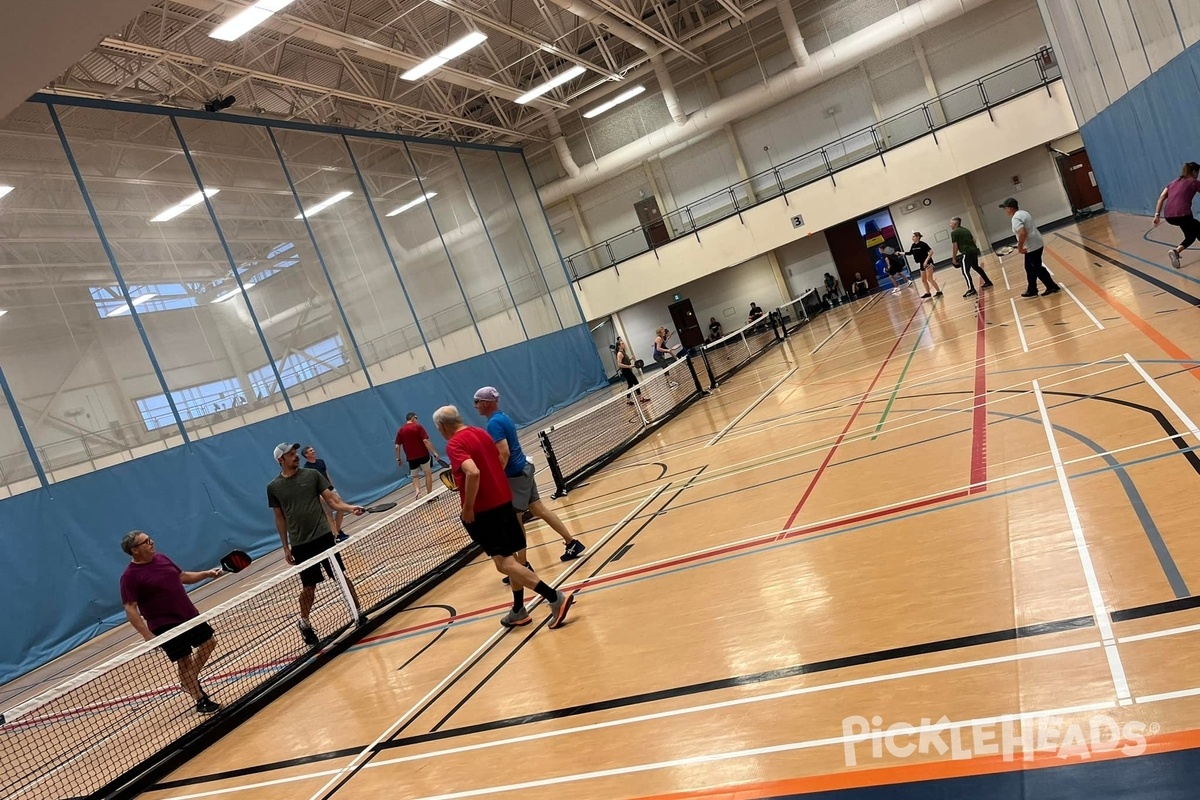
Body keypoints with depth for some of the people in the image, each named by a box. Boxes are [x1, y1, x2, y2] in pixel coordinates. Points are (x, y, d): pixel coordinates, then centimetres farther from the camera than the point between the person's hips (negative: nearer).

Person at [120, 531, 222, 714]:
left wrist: (207, 574, 7)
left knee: (208, 643, 17)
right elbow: (130, 609, -19)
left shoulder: (161, 558, 5)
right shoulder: (130, 576, -16)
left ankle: (189, 682, 37)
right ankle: (201, 702, 15)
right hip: (165, 626, -8)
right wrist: (147, 634, -26)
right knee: (184, 661, 0)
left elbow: (183, 577, 19)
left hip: (189, 614, 8)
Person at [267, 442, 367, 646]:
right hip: (300, 544, 0)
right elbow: (280, 518, 9)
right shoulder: (273, 487, 3)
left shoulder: (312, 475, 1)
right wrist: (286, 547, 8)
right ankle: (304, 624, 28)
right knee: (308, 587, 6)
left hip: (323, 536, 0)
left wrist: (350, 508, -19)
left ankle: (360, 614, 17)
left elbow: (331, 500, 0)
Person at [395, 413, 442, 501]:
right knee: (428, 473, 13)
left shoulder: (401, 430, 5)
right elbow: (425, 441, -15)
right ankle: (429, 494, 15)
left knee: (414, 476, 16)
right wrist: (434, 452, -15)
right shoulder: (418, 426, -6)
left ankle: (417, 492, -8)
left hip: (411, 458, 3)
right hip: (423, 455, -3)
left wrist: (398, 458, 12)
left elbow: (397, 446, 1)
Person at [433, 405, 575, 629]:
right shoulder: (482, 433, 11)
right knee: (511, 557, 16)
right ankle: (518, 611, 27)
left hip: (483, 509, -9)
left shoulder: (454, 444, -14)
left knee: (504, 563, -9)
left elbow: (473, 472, -29)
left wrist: (468, 507, -21)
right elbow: (499, 461, 20)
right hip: (503, 500, 9)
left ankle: (555, 597, -16)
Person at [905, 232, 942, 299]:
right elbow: (910, 253, 20)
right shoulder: (913, 245, 5)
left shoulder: (922, 244, -17)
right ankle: (928, 293, 25)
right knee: (923, 280, 13)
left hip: (928, 263, -8)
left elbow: (931, 251, -18)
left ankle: (939, 291, -11)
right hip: (922, 264, 8)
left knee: (929, 278, -15)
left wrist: (926, 260, -24)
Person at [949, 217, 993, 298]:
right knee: (976, 267, 28)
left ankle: (971, 290, -20)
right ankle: (988, 282, 36)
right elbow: (973, 240, 22)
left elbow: (955, 246, -10)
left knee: (965, 272, -10)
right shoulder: (966, 230, 20)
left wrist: (954, 258, -5)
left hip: (966, 253, -9)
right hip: (974, 250, 9)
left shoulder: (954, 232, -5)